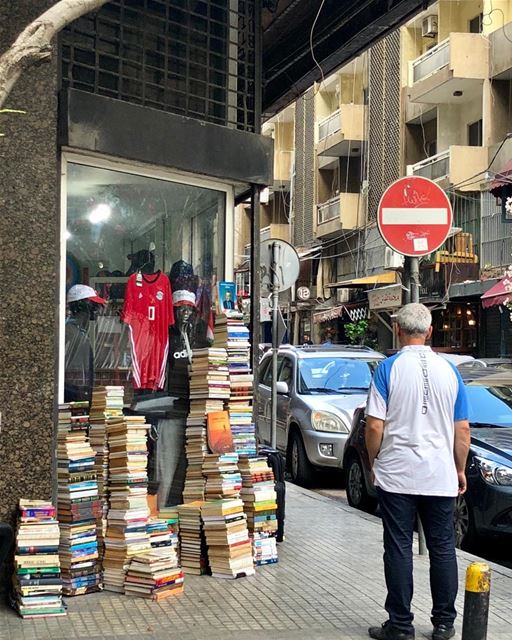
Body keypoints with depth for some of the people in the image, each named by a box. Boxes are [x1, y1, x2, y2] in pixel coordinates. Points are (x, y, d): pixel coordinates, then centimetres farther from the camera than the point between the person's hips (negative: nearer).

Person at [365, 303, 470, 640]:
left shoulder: (389, 368, -7)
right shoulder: (449, 370, 2)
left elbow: (375, 426, -10)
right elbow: (462, 429, 5)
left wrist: (373, 462, 6)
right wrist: (460, 470, 16)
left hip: (397, 474, -2)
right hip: (441, 478, 3)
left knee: (399, 549, 4)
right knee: (443, 548, 11)